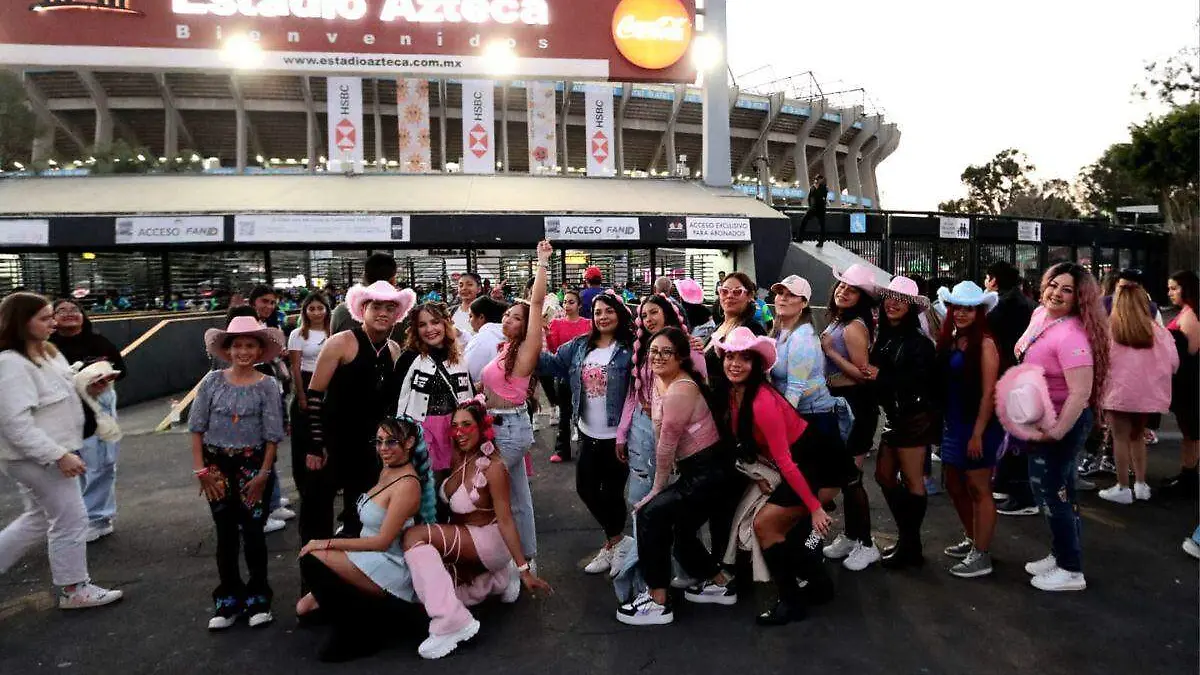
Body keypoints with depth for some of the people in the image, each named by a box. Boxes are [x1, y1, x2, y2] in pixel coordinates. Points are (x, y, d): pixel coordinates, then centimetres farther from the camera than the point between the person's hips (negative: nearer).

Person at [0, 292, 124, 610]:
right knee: (71, 519, 0)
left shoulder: (47, 352, 7)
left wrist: (88, 389, 1)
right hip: (38, 458, -10)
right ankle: (73, 589, 14)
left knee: (39, 518, 21)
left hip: (43, 455, 10)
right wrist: (59, 455, -28)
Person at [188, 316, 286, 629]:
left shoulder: (267, 386, -6)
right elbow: (197, 428, 1)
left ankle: (258, 598, 18)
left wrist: (264, 474, -10)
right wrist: (200, 469, -4)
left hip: (253, 464, -2)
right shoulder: (212, 381, -1)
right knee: (225, 533, 10)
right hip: (218, 465, 2)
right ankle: (228, 600, 22)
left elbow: (272, 435, -6)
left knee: (253, 531, 3)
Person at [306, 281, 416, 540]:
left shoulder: (395, 350, 3)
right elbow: (314, 394, -13)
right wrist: (315, 445, -15)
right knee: (320, 507, 4)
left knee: (360, 515, 18)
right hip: (332, 442, -5)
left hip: (370, 445, 5)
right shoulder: (342, 342, -13)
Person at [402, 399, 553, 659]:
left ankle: (452, 621, -26)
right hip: (462, 536, 9)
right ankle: (498, 578, 16)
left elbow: (505, 520, -24)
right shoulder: (459, 457, -1)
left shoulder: (493, 468, -23)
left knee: (414, 537, -25)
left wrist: (524, 569, -26)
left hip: (488, 539, -9)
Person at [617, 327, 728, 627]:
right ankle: (719, 583, 41)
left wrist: (657, 489, -7)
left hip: (709, 472, -10)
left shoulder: (679, 391, -23)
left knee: (650, 515, -13)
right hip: (695, 470, 10)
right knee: (681, 532, 20)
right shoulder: (659, 380, 7)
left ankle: (657, 602, -5)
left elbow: (666, 446, -17)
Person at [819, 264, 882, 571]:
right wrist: (824, 348, 6)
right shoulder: (836, 321, 10)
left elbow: (862, 375, -23)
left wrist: (830, 351, -24)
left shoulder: (854, 327, -19)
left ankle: (866, 545, 11)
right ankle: (850, 536, 29)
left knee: (850, 477, -2)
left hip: (855, 409, -9)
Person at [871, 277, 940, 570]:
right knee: (884, 475, 12)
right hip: (894, 417, 8)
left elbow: (917, 382, -21)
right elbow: (873, 373, 13)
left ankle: (911, 545, 11)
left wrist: (881, 376, -21)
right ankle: (906, 537, 25)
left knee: (911, 480, 0)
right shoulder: (885, 337, 8)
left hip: (914, 418, -8)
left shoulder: (918, 342, -13)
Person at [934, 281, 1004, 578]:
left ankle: (982, 556, 10)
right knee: (955, 486, 16)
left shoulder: (985, 344, -13)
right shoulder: (949, 341, 8)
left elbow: (989, 393, -16)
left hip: (977, 426, -8)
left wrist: (978, 433, -18)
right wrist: (942, 423, 8)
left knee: (979, 489, 0)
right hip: (953, 424, 8)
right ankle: (972, 540, 33)